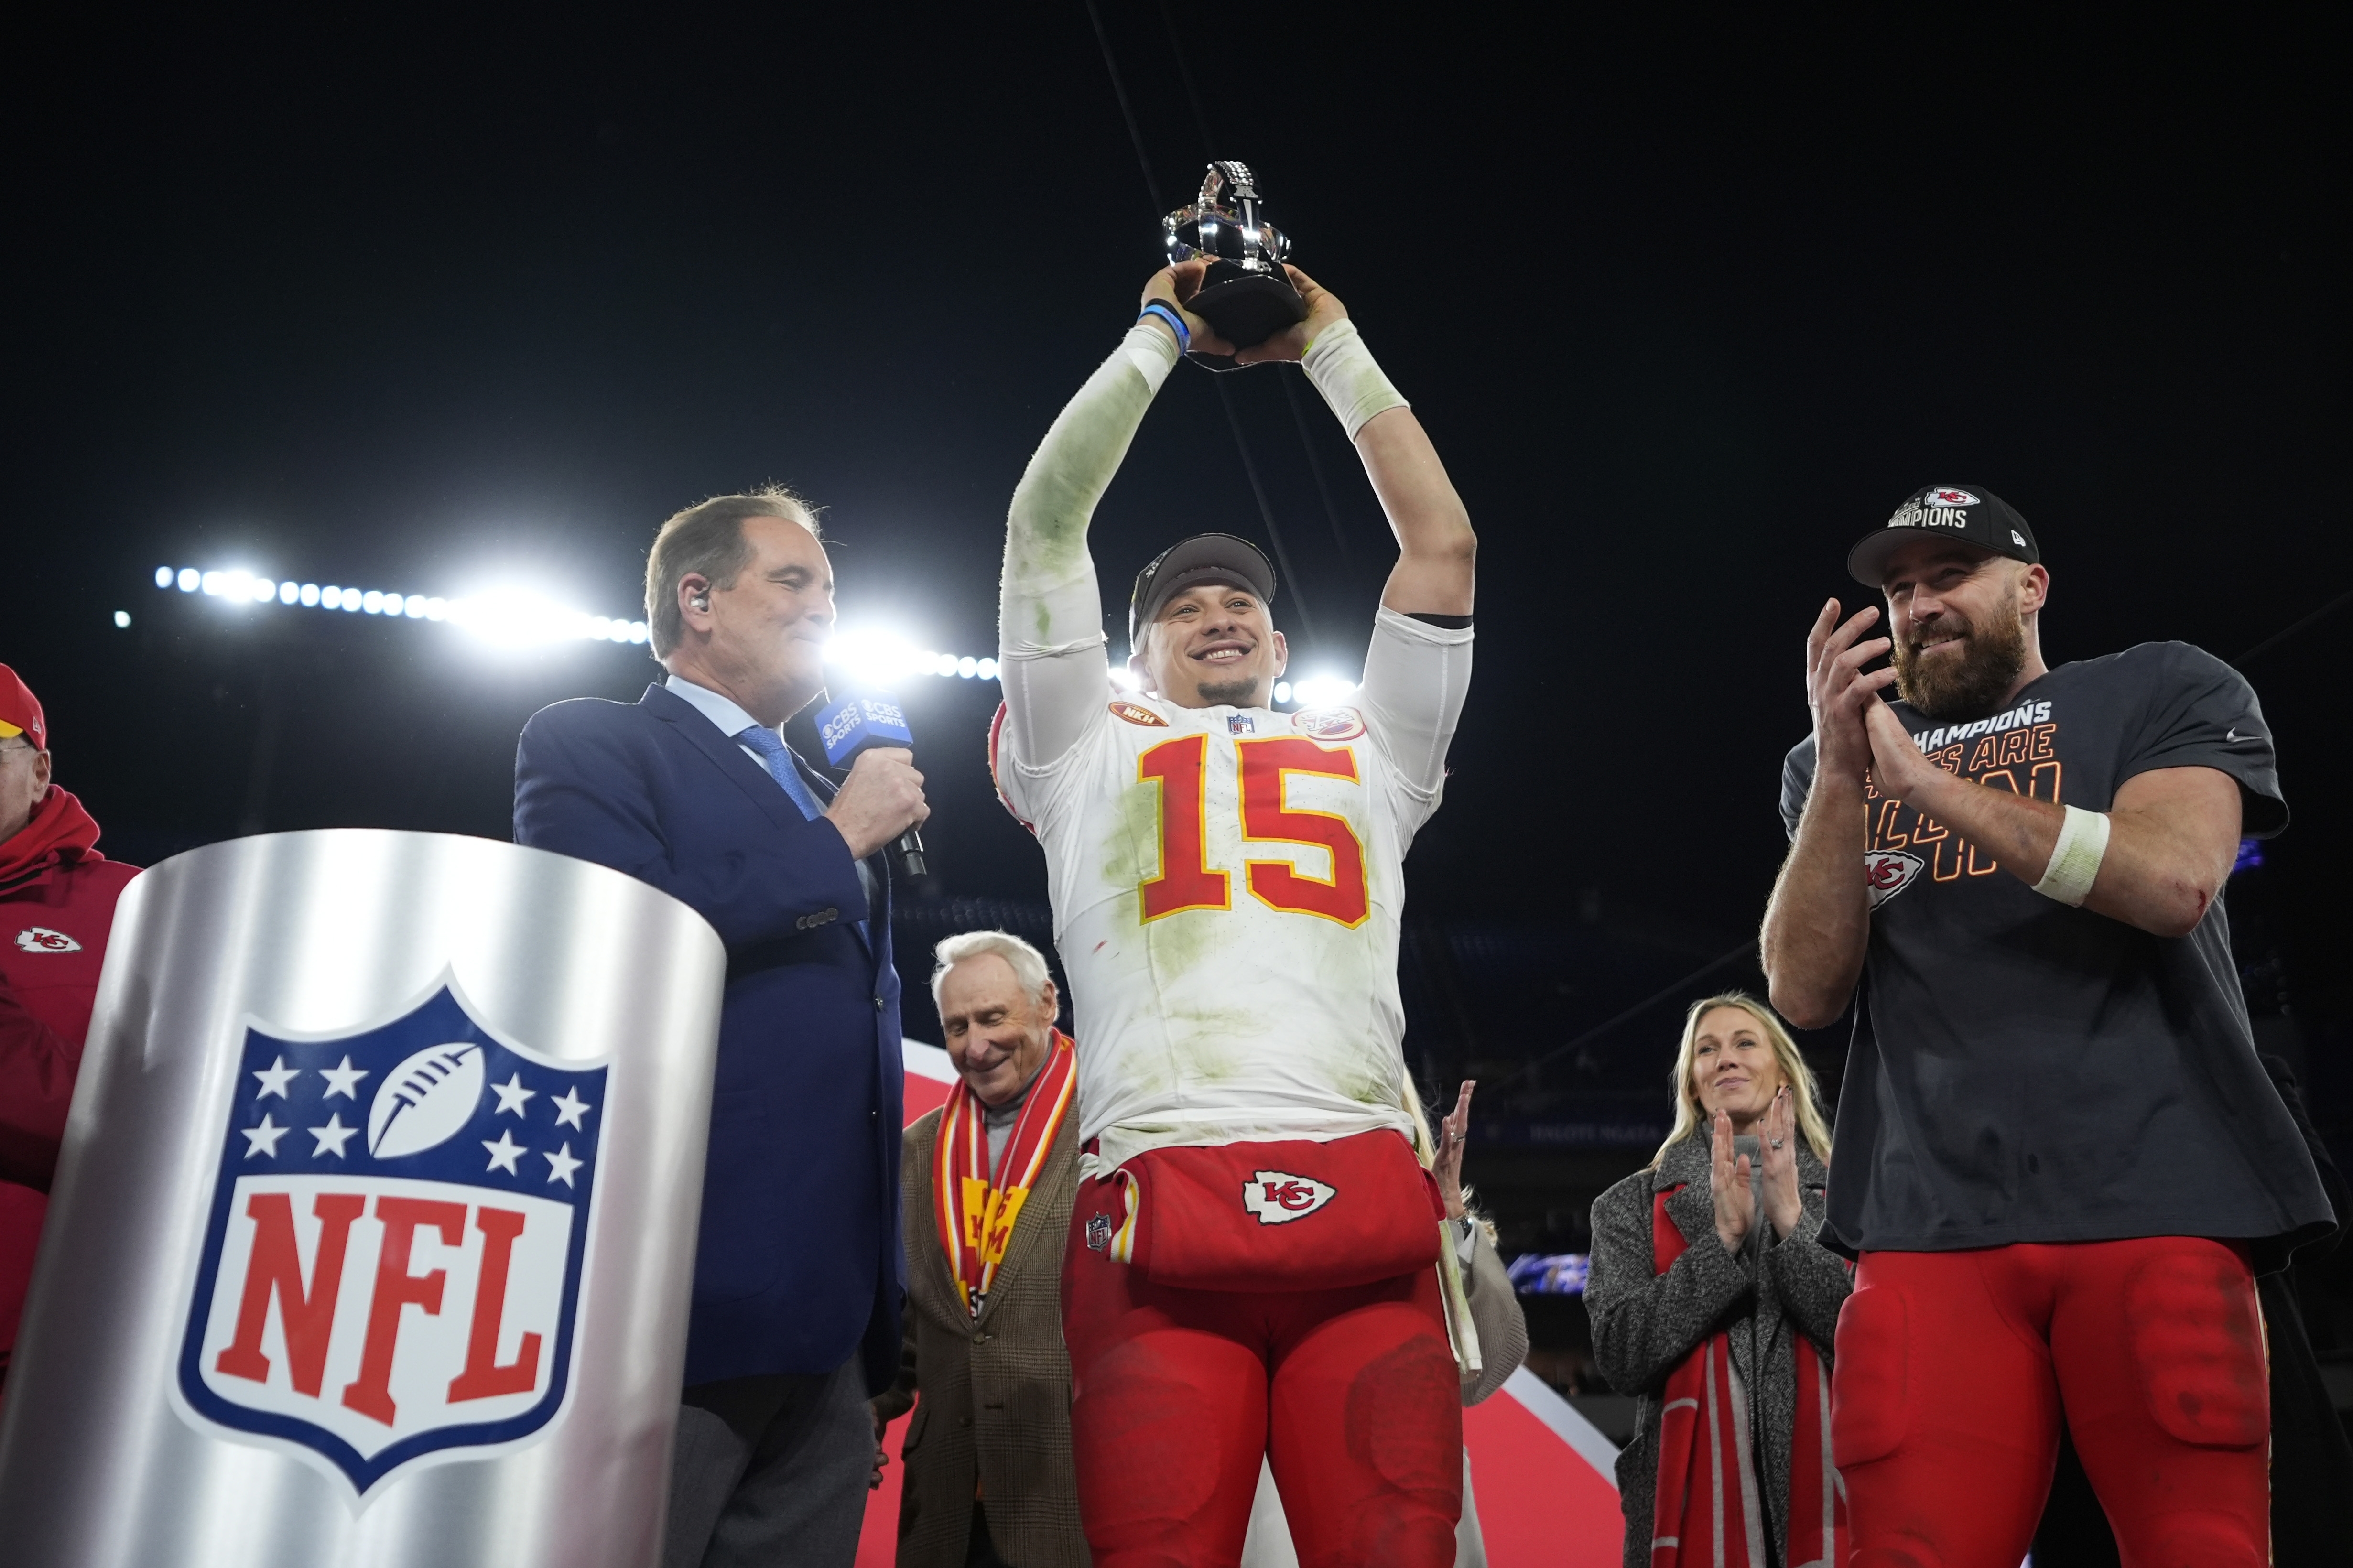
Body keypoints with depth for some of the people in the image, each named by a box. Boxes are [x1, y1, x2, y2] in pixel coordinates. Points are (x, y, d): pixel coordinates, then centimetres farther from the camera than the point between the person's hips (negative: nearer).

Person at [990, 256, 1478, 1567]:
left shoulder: (1367, 760, 28)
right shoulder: (1095, 757, 24)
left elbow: (1444, 544, 25)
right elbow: (1047, 519, 18)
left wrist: (1333, 347, 31)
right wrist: (1160, 336, 25)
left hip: (1368, 1213, 2)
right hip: (1160, 1211, -1)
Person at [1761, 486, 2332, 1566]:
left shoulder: (2164, 692, 12)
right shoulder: (1829, 767, 19)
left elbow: (2173, 880, -8)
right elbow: (1805, 993, 6)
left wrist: (1925, 777, -11)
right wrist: (1842, 775, -6)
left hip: (2154, 1200, -1)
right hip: (1928, 1223, 2)